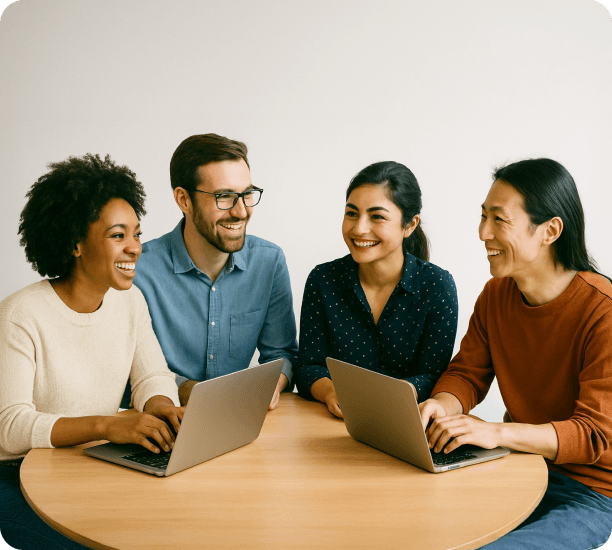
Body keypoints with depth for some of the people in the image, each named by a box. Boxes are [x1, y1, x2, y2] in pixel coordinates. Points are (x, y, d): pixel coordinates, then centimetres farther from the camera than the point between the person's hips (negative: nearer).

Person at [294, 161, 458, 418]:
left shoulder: (437, 285, -7)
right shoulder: (322, 280, -3)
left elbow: (432, 377, -8)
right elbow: (308, 367, -1)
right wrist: (331, 391, -24)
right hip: (334, 423, 2)